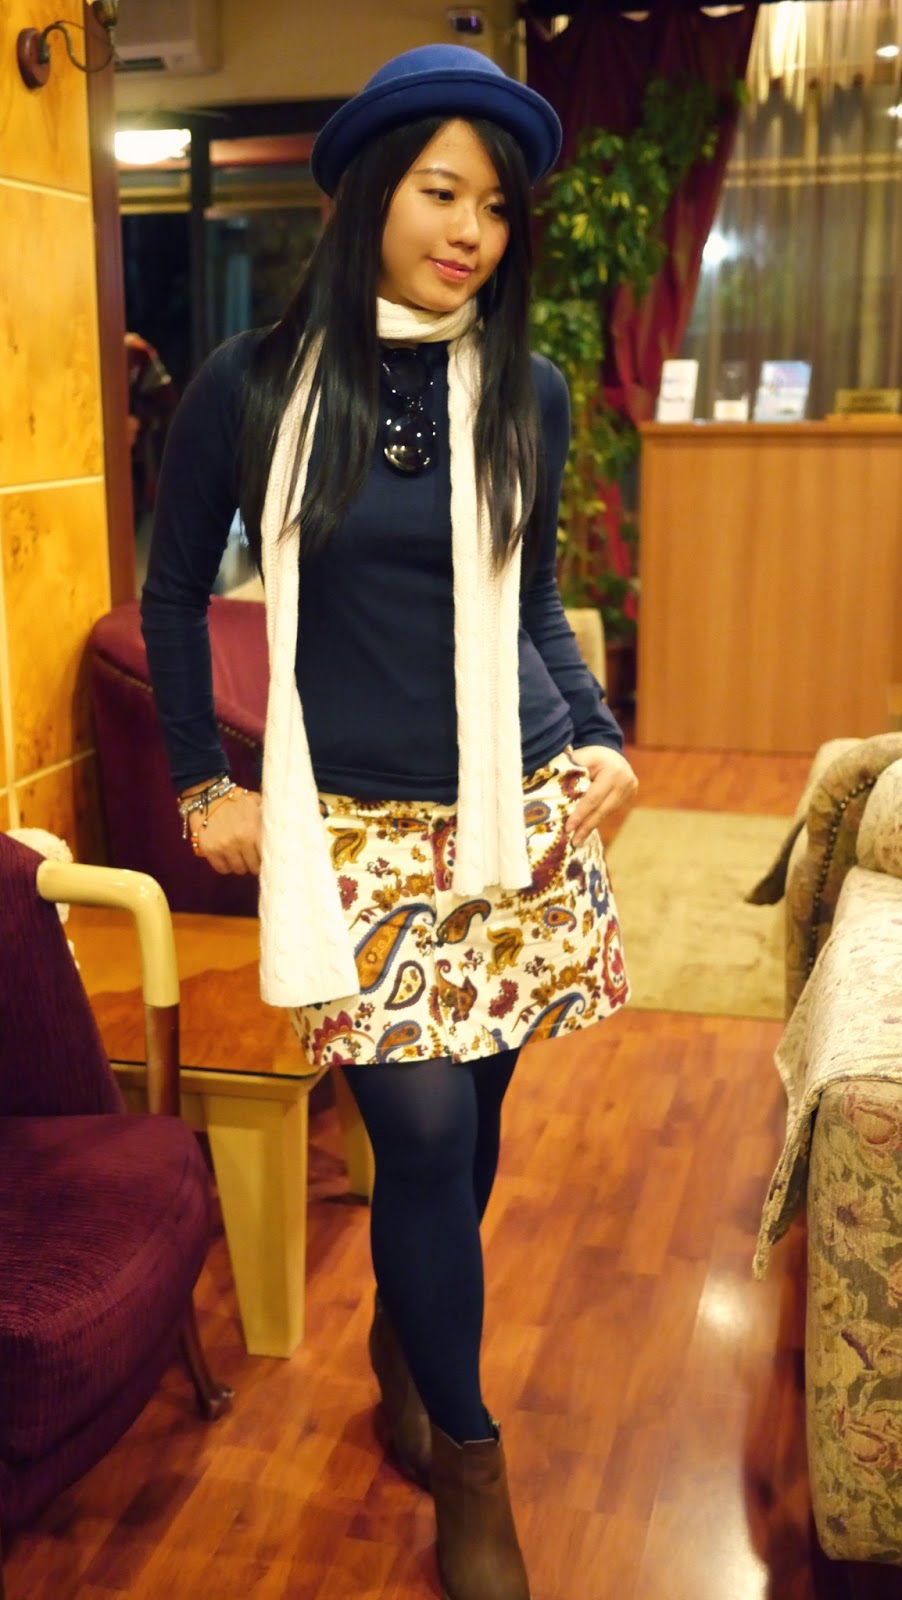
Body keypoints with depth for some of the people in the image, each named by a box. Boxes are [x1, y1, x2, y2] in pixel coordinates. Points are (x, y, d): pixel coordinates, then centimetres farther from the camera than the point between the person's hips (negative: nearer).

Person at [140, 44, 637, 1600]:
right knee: (424, 1135, -3)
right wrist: (203, 782, 3)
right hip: (359, 827, -3)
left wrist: (597, 734, 0)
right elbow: (175, 592, 7)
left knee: (467, 1118, 11)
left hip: (519, 813, 3)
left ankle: (401, 1338, 41)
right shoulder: (253, 386, -3)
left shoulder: (527, 393, 4)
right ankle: (470, 1472, 18)